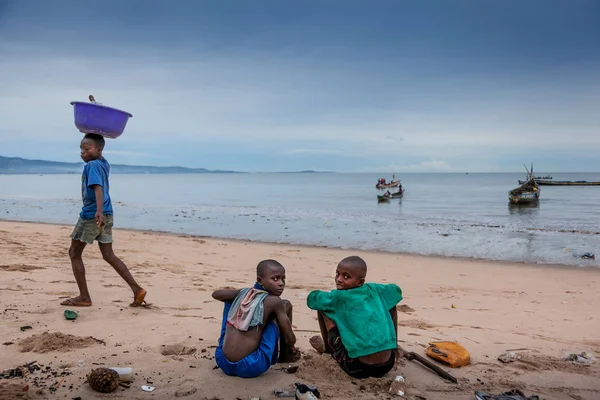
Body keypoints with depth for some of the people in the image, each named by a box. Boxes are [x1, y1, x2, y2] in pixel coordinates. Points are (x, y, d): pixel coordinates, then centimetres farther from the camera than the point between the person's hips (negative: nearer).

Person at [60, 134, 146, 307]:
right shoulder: (104, 164, 9)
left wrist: (99, 211, -42)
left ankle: (84, 297, 10)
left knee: (74, 253, 8)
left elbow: (98, 188, -30)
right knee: (109, 255, 10)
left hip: (91, 215, -8)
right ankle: (137, 290, 2)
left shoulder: (92, 165, -15)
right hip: (107, 215, 8)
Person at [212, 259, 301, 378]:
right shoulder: (274, 301, -6)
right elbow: (291, 340, -3)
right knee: (286, 305, 4)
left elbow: (215, 294, 29)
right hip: (251, 367, -5)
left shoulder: (243, 292, 10)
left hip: (223, 363, 6)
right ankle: (284, 356, 22)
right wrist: (292, 350, 22)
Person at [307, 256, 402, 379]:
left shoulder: (339, 297, -8)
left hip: (358, 368, -5)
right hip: (387, 365, 5)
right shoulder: (373, 289, 6)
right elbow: (396, 290, 27)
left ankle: (326, 347, 26)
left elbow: (312, 298, 6)